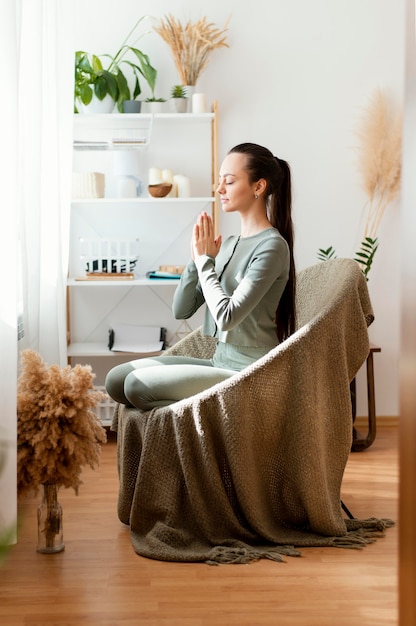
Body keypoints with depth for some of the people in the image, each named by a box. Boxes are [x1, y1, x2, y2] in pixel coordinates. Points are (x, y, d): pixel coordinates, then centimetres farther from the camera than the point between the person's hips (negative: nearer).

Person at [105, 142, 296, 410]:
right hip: (221, 362, 8)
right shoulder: (229, 244, 11)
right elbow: (181, 309, 8)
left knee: (137, 385, -17)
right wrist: (196, 258, -6)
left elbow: (227, 316, -22)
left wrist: (205, 260, -10)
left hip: (248, 374, -8)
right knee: (116, 379, -1)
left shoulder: (272, 246, -14)